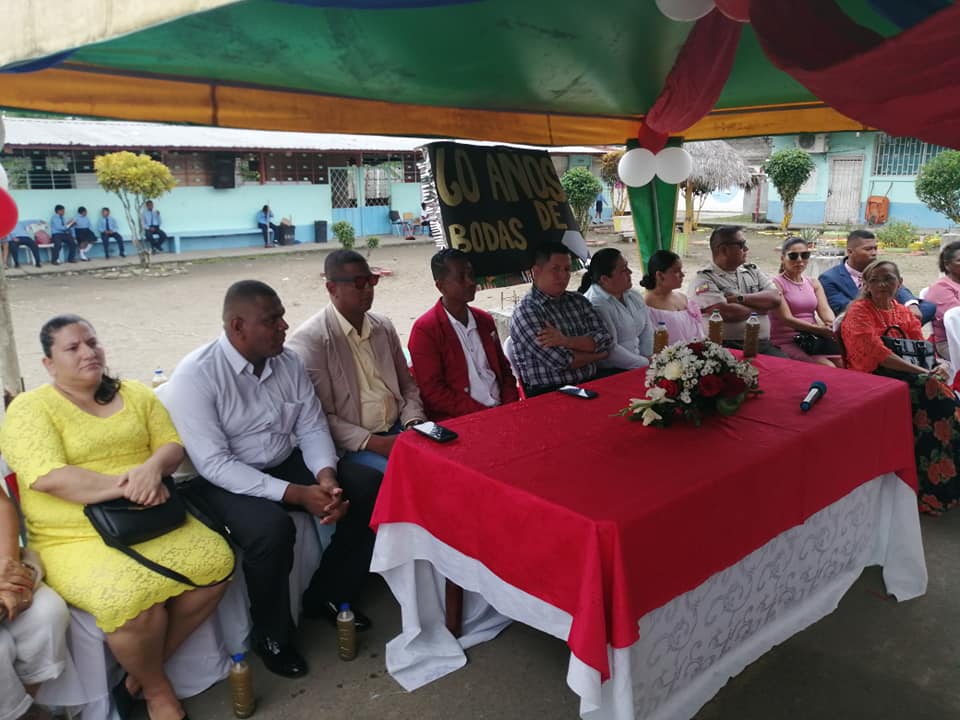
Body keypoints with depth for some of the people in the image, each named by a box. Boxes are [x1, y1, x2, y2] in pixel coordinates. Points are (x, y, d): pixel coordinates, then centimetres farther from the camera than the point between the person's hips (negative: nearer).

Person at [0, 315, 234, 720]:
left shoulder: (135, 394, 12)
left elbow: (172, 445, 6)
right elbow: (48, 478, -17)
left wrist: (153, 467, -17)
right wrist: (125, 485, -24)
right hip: (76, 539, -5)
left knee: (215, 561, -19)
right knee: (134, 599, -32)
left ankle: (144, 670, 4)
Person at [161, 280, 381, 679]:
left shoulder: (288, 361, -2)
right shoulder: (195, 375, -20)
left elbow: (312, 427, 1)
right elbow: (214, 463, -24)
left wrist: (325, 476, -21)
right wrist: (296, 494, -29)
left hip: (289, 463, 6)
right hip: (225, 481, -6)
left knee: (370, 489, -10)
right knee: (272, 528, -35)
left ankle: (326, 597, 11)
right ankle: (272, 637, -5)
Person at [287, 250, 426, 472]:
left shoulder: (384, 326, 11)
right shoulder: (309, 339, -8)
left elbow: (407, 385, 18)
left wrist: (413, 423, -2)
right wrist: (374, 443, -17)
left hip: (398, 429, 6)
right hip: (351, 445, -6)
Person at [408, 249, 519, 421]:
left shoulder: (485, 320, 14)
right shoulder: (424, 329, -5)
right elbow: (432, 392, -9)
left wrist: (511, 406, 0)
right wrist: (484, 414, -14)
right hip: (456, 422, -6)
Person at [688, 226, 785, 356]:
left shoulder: (752, 271, 18)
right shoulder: (704, 279, -4)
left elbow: (775, 298, 4)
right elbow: (727, 314, -17)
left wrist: (741, 298, -9)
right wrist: (761, 306, 1)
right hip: (726, 347, -6)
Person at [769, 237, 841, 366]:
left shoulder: (814, 283, 15)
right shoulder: (776, 283, -5)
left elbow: (825, 309, 1)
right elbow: (787, 319, -14)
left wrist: (833, 325, -23)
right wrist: (820, 330, -25)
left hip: (813, 339, 6)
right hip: (786, 342, -6)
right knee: (829, 369, -24)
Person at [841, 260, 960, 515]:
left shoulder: (904, 313, 18)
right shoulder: (858, 312, -4)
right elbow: (877, 353, -16)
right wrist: (922, 372, -21)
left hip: (906, 377, 6)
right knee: (932, 391, -26)